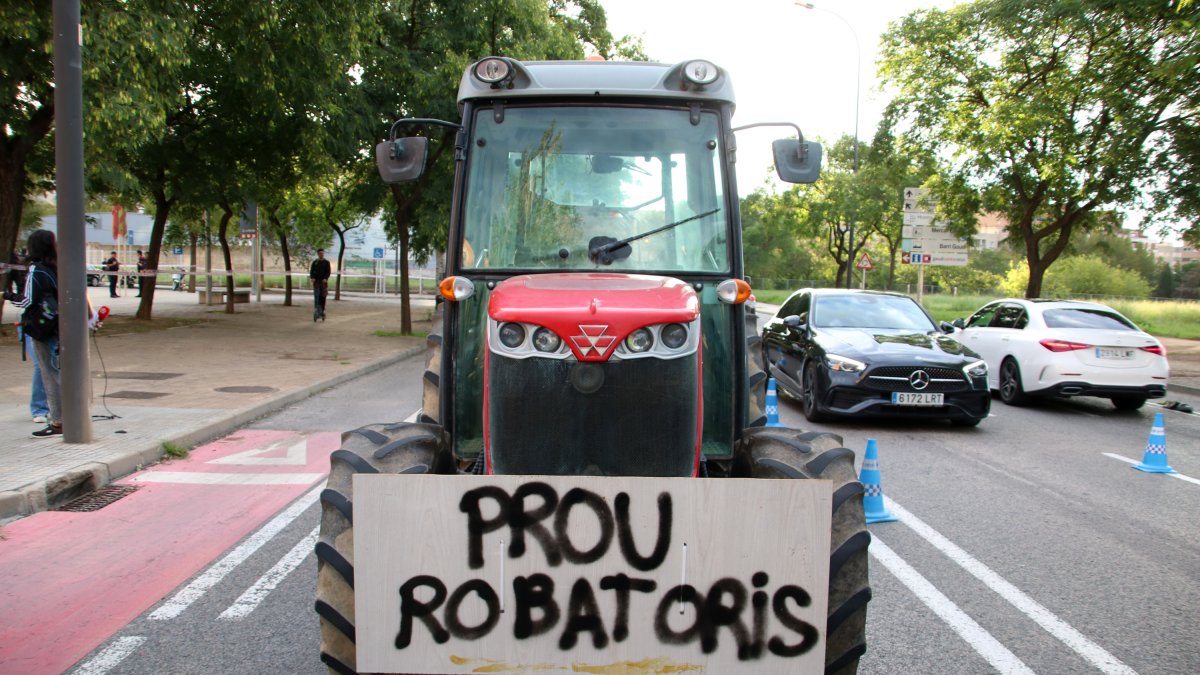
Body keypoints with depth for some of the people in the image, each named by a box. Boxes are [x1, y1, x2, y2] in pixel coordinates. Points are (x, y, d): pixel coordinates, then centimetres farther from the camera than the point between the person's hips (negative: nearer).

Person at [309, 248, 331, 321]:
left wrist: (326, 278, -19)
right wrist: (312, 278, -15)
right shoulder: (315, 262, 9)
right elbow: (311, 271, 5)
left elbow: (328, 272, -1)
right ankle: (317, 313, -13)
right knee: (316, 298, -8)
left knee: (322, 298, 4)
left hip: (323, 282, 0)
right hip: (316, 282, 0)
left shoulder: (326, 262, 7)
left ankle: (322, 312, 13)